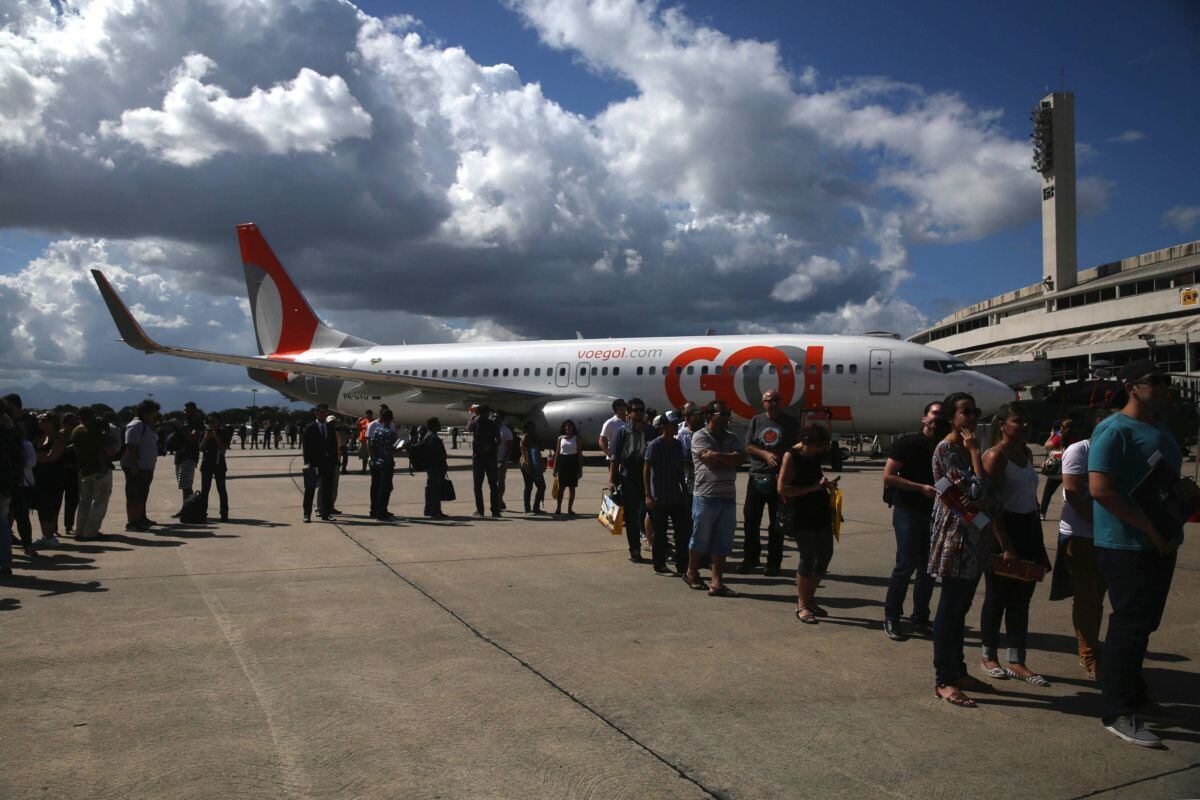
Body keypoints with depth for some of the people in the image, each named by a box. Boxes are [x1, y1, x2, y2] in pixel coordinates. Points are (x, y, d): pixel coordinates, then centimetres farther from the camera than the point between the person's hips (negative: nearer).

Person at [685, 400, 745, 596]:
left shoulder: (732, 438, 14)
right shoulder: (700, 437, -3)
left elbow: (740, 458, -3)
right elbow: (710, 459, -18)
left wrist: (718, 458, -10)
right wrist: (730, 458, -6)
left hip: (728, 497, 5)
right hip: (706, 496, -5)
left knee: (722, 543, 3)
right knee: (700, 538, 8)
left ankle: (716, 584, 6)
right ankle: (692, 573, 29)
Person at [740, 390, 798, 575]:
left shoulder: (791, 422, 2)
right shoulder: (757, 420, 9)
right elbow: (748, 447, 4)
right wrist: (765, 454, -14)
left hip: (780, 478, -2)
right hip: (757, 477, 2)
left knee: (777, 523, 3)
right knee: (750, 519, 6)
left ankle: (774, 563, 13)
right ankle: (750, 559, 18)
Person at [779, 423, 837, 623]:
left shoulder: (816, 455, 10)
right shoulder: (791, 456, -12)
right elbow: (782, 488, -19)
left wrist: (827, 484, 6)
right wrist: (814, 487, -21)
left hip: (820, 512, 8)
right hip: (800, 515, -8)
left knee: (825, 554, 10)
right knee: (808, 557, -5)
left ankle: (809, 599, 24)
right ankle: (802, 605, 9)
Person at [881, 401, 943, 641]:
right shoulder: (907, 443, -6)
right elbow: (888, 476, -10)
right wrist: (922, 488, -17)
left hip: (935, 512, 5)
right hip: (908, 511, -5)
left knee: (928, 568, 8)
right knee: (906, 564, -8)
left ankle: (919, 621, 19)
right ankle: (891, 618, 5)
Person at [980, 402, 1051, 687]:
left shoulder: (1026, 453, 12)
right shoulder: (996, 456, -13)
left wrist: (1039, 545, 18)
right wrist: (1006, 548, -22)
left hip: (1028, 529, 8)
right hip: (1002, 531, -8)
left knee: (1021, 599, 10)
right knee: (997, 597, 4)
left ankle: (1017, 663, 18)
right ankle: (989, 658, 18)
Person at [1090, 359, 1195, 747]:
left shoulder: (1161, 430, 15)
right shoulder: (1114, 430, -14)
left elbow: (1170, 480, 26)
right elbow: (1100, 489, -24)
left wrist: (1190, 489, 3)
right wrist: (1149, 527, -23)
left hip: (1161, 545, 9)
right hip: (1126, 547, -9)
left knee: (1143, 624, 19)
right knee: (1129, 627, -4)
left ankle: (1133, 694, 35)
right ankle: (1119, 713, 5)